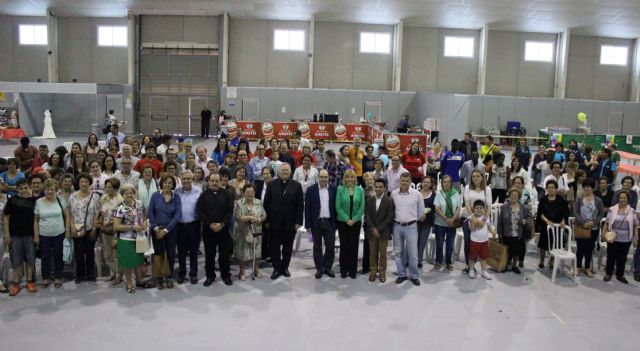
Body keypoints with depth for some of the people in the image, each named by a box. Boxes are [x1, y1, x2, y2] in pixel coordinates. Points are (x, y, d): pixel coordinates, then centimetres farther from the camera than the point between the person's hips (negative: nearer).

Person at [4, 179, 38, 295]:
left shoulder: (34, 200, 1)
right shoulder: (12, 200, -2)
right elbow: (6, 217, 0)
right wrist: (6, 234, -6)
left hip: (30, 235, 1)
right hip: (15, 235, -1)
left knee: (30, 259, 8)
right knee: (16, 260, 6)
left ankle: (30, 281, 20)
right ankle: (16, 284, 15)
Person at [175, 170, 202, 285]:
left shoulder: (198, 191, -5)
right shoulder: (176, 191, 1)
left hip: (193, 225, -1)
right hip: (180, 225, 2)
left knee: (193, 250, 8)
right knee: (181, 251, 11)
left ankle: (193, 274, 20)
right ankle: (181, 273, 25)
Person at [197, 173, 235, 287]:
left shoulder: (227, 194, 3)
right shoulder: (204, 195, 4)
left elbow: (230, 211, -3)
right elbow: (199, 211, -2)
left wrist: (222, 224, -13)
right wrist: (210, 224, -12)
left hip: (223, 228, -1)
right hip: (208, 229, 1)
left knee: (224, 253, 5)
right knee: (209, 254, 7)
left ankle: (226, 275, 16)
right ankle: (210, 276, 18)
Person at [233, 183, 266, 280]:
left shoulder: (259, 202, 4)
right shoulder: (239, 203, -4)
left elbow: (264, 215, 1)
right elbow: (237, 217, -14)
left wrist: (258, 219, -19)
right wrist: (250, 217, -20)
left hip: (256, 232, 3)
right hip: (242, 232, -2)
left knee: (257, 251, 9)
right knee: (242, 251, 3)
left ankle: (256, 270, 25)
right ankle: (241, 272, 16)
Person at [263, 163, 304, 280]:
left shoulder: (296, 185, 2)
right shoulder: (272, 184, 2)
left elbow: (300, 205, 0)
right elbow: (266, 203, 1)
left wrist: (298, 221, -5)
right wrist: (267, 220, -4)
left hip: (290, 222, 0)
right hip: (275, 222, 0)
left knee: (288, 247, 9)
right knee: (275, 246, 5)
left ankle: (285, 267, 23)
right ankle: (276, 268, 15)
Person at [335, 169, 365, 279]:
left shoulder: (360, 190, 1)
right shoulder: (340, 189, -3)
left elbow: (362, 207, -1)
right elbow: (338, 207, -6)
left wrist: (354, 219, -9)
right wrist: (347, 219, -11)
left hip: (356, 222, 1)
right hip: (343, 222, -1)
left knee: (354, 245, 4)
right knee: (344, 245, 3)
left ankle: (353, 270, 14)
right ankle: (343, 270, 14)